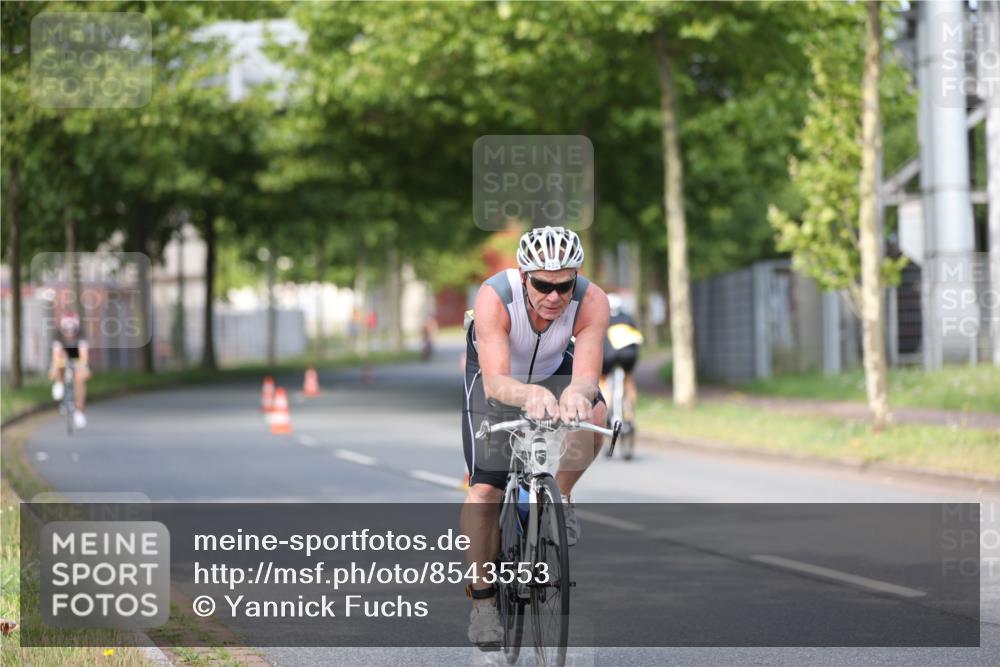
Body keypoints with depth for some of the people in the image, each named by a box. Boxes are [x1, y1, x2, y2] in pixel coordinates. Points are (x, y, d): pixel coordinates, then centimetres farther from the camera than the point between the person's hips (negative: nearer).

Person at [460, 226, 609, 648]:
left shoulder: (591, 301, -33)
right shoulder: (494, 298, -38)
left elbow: (587, 373, -42)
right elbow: (495, 382, -47)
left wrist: (577, 393, -67)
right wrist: (529, 394, -69)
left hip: (555, 369, 2)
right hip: (497, 375, -2)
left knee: (594, 414, -31)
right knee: (484, 488, -13)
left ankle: (559, 498, -5)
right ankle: (481, 599, 4)